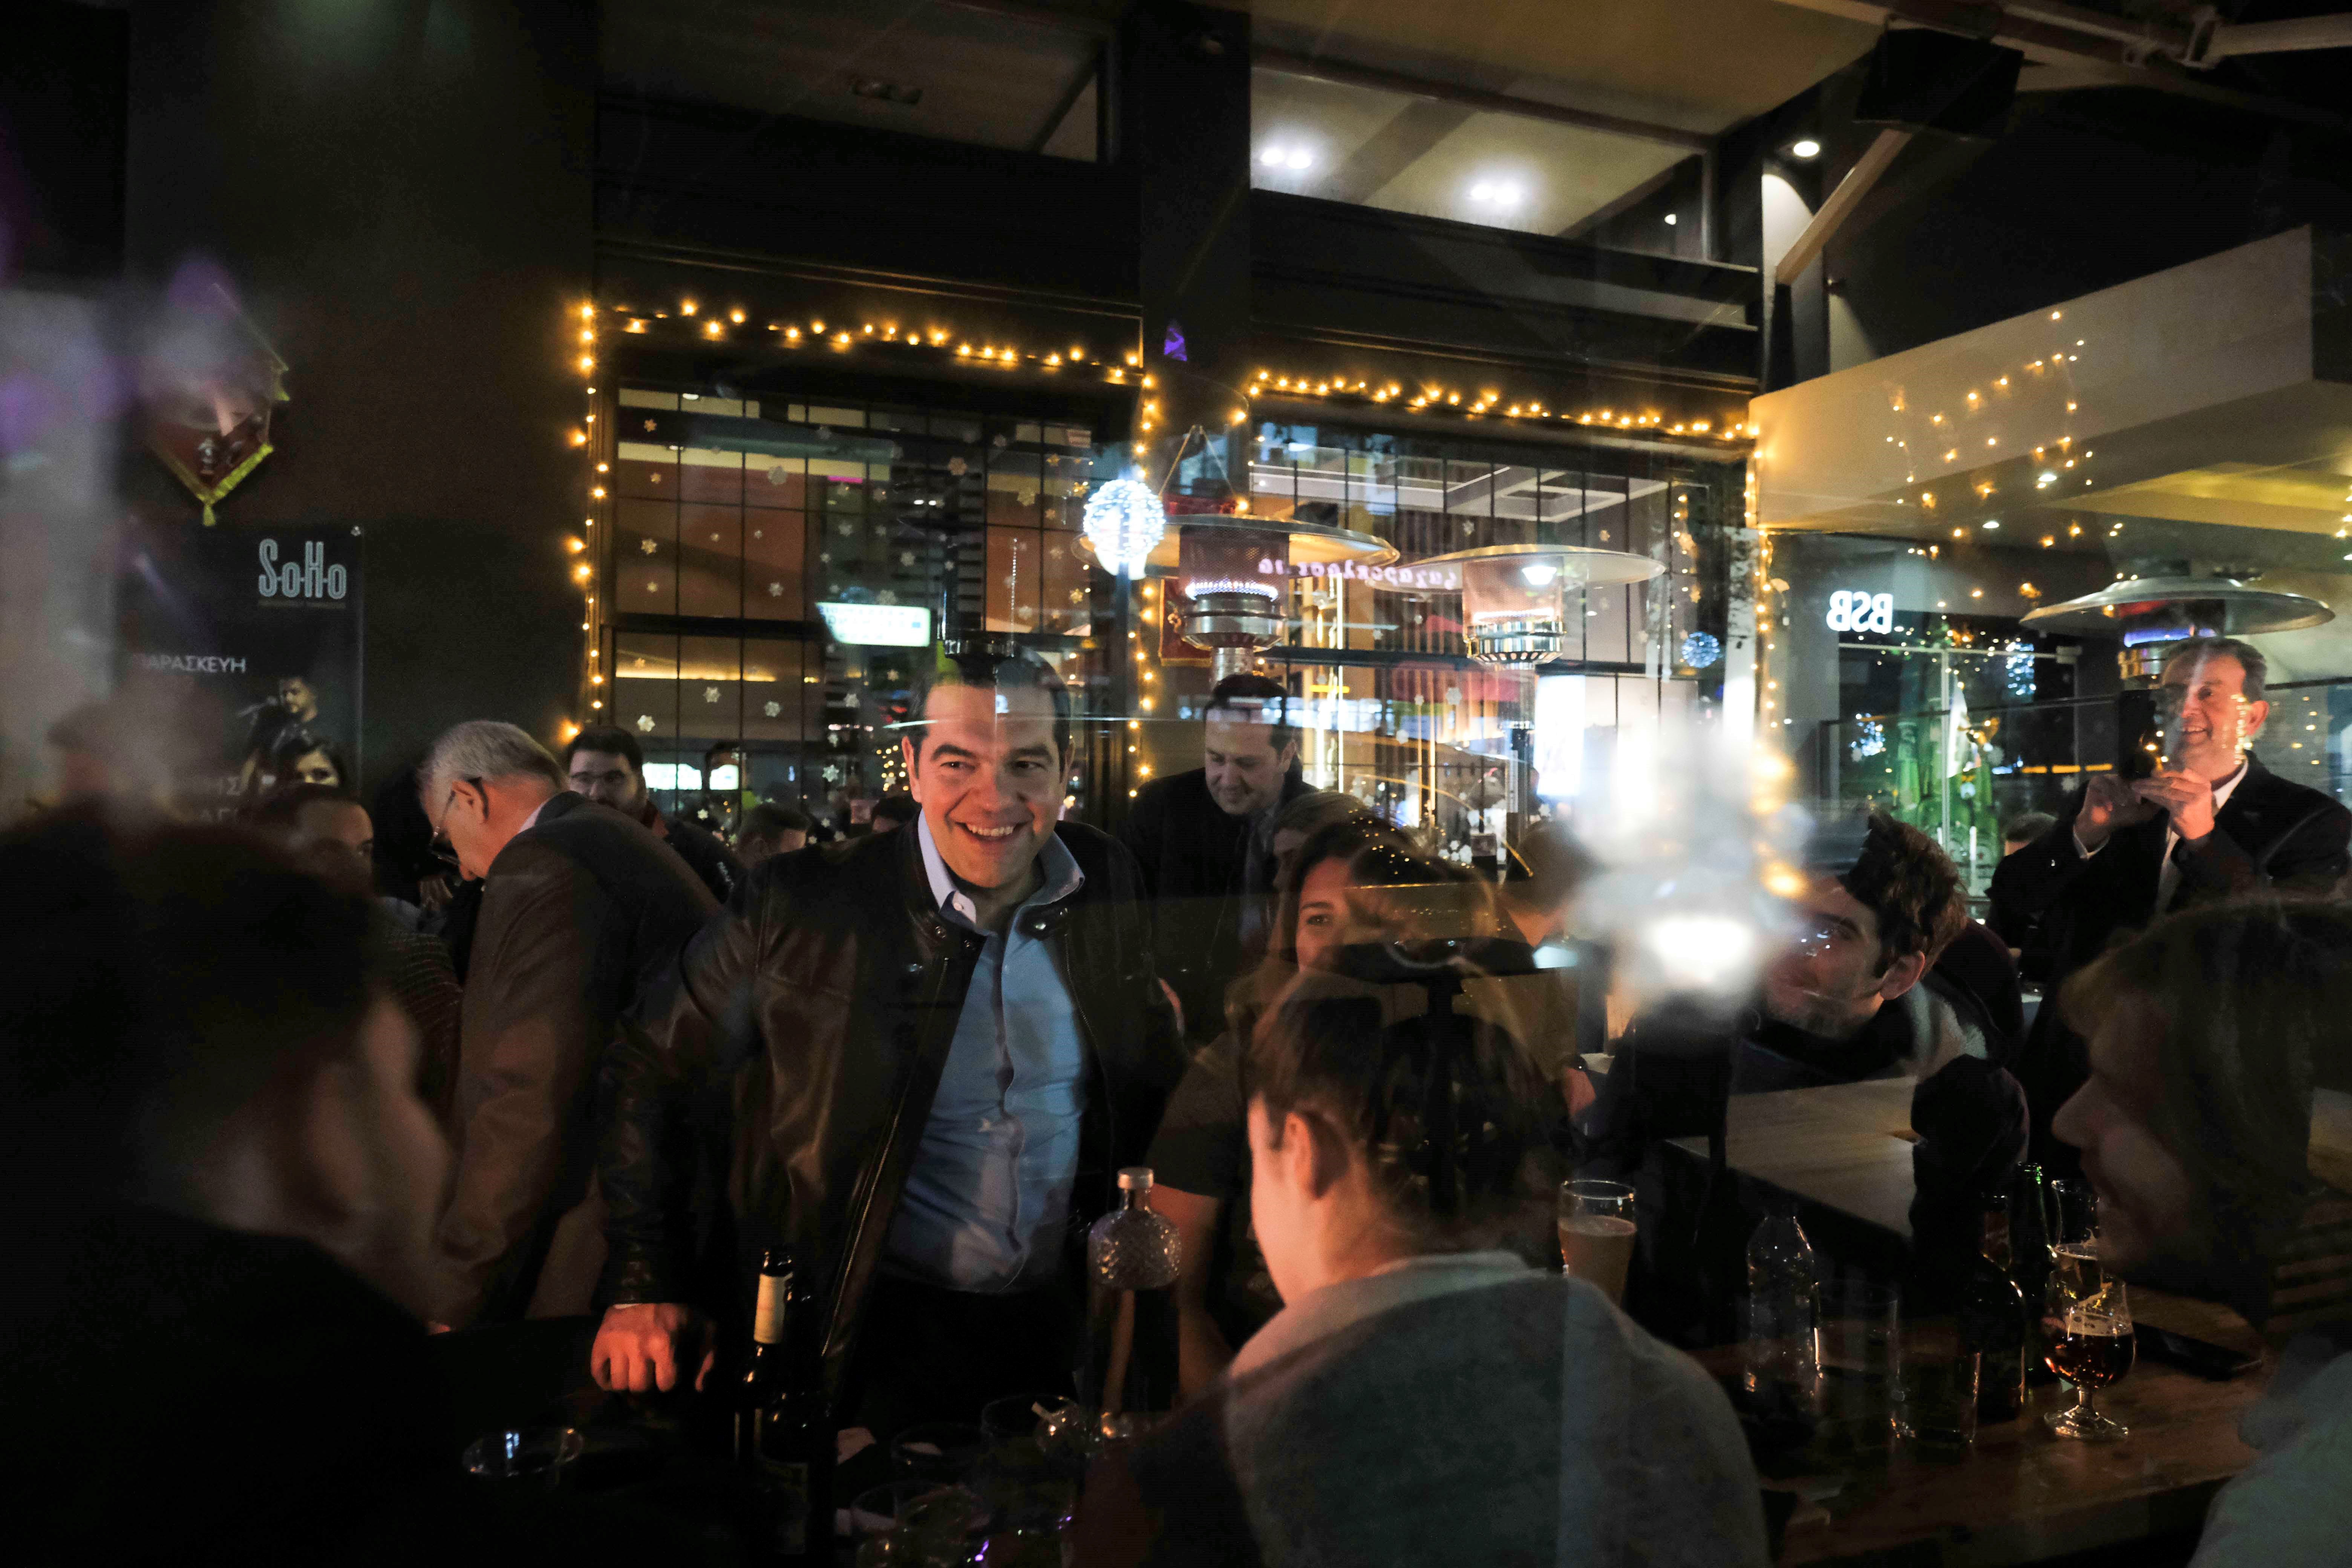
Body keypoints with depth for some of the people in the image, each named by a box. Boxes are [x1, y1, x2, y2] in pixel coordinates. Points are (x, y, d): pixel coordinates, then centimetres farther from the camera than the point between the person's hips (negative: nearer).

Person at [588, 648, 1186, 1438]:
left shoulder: (1112, 887, -5)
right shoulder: (799, 908, -15)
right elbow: (659, 1078, -5)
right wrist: (643, 1288, -7)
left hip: (1057, 1333, 4)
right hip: (867, 1344, -3)